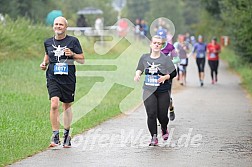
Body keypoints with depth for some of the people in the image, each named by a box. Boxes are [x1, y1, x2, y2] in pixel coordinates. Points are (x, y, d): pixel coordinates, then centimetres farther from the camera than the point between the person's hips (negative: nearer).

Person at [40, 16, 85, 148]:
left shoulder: (72, 41, 0)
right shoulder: (48, 42, 8)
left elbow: (82, 60, 3)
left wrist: (72, 54, -15)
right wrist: (44, 63, 7)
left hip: (68, 78, -1)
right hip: (53, 78, 1)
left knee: (67, 106, 10)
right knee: (54, 105, -16)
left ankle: (66, 134, 27)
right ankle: (55, 135, -11)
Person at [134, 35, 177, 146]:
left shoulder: (165, 59, -2)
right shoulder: (144, 58, 6)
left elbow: (173, 73, 2)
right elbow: (139, 69, 23)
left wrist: (165, 77, -16)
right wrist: (137, 74, 2)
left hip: (163, 92, -1)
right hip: (149, 91, 1)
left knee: (162, 115, 1)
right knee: (151, 114, -11)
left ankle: (164, 129, 35)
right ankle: (154, 137, -2)